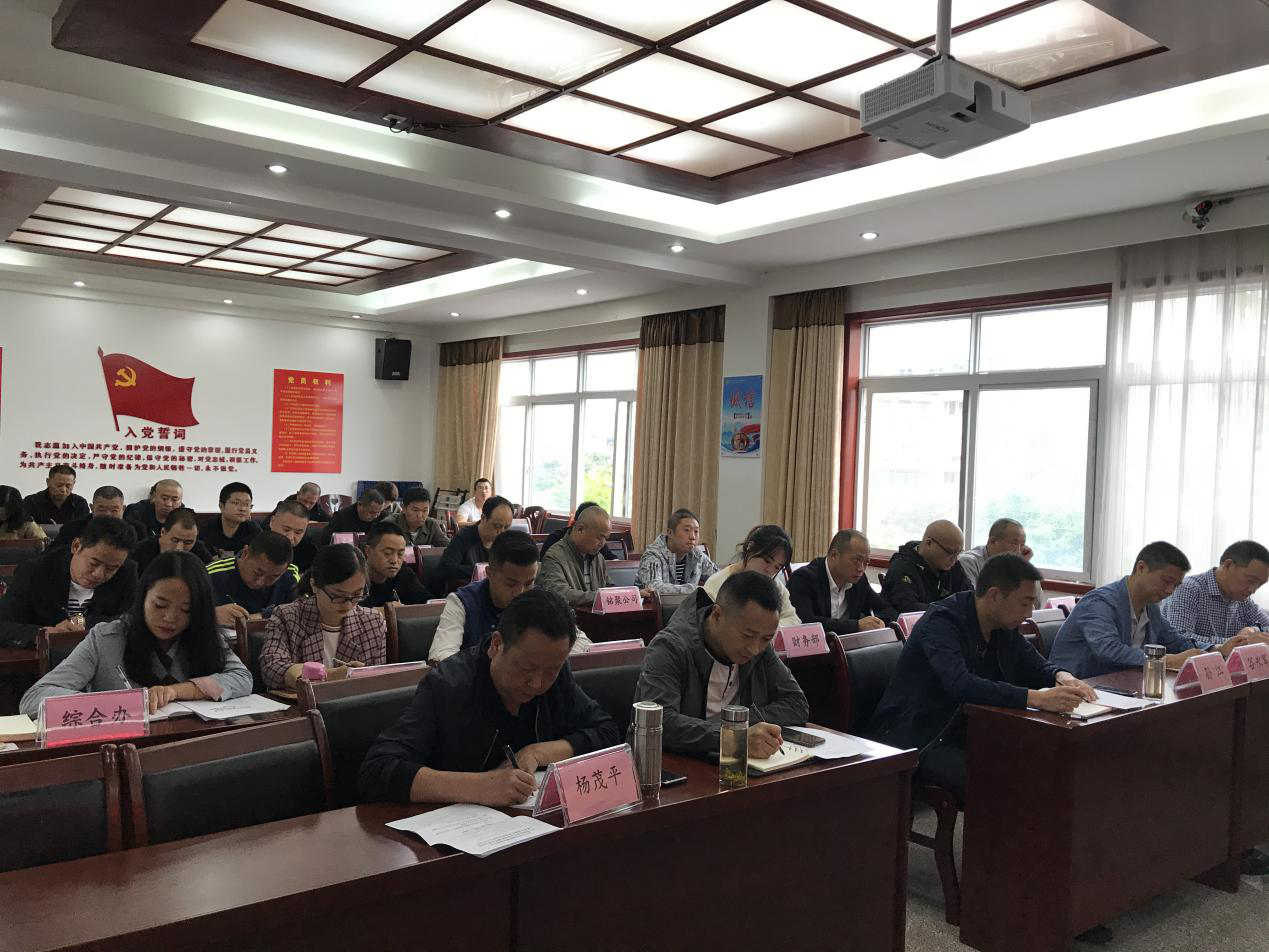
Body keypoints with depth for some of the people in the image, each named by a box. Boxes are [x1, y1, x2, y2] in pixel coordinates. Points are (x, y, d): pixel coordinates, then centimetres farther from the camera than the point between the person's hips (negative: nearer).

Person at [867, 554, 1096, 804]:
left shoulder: (1004, 627, 5)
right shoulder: (941, 621, -21)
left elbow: (1036, 664, 16)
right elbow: (960, 684, -36)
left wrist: (1063, 677, -10)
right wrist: (1036, 698, -42)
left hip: (967, 734, 8)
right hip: (918, 743, -8)